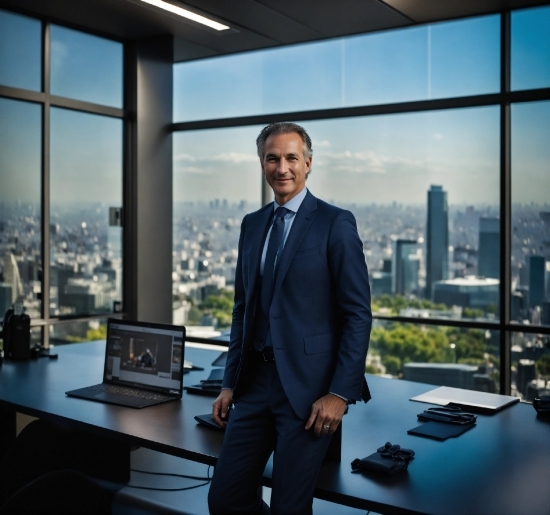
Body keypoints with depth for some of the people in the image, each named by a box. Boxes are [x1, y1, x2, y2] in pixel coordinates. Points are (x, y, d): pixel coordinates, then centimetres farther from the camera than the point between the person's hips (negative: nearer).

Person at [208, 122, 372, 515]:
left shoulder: (336, 223, -7)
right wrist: (230, 383, 12)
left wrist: (340, 394, -15)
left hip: (308, 386, -6)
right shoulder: (252, 224, 12)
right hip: (256, 381, 6)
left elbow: (358, 314, -9)